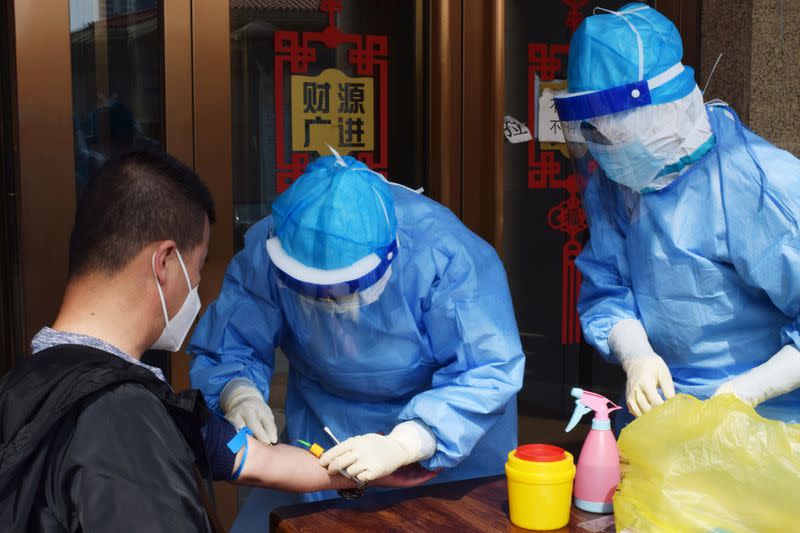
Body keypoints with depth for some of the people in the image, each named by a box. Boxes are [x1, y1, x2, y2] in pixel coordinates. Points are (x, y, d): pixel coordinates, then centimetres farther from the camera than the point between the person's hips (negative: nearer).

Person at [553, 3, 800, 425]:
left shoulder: (761, 187, -18)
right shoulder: (608, 181, 3)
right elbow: (605, 290, 4)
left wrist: (748, 391, -22)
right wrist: (636, 356, -13)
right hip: (658, 401, 5)